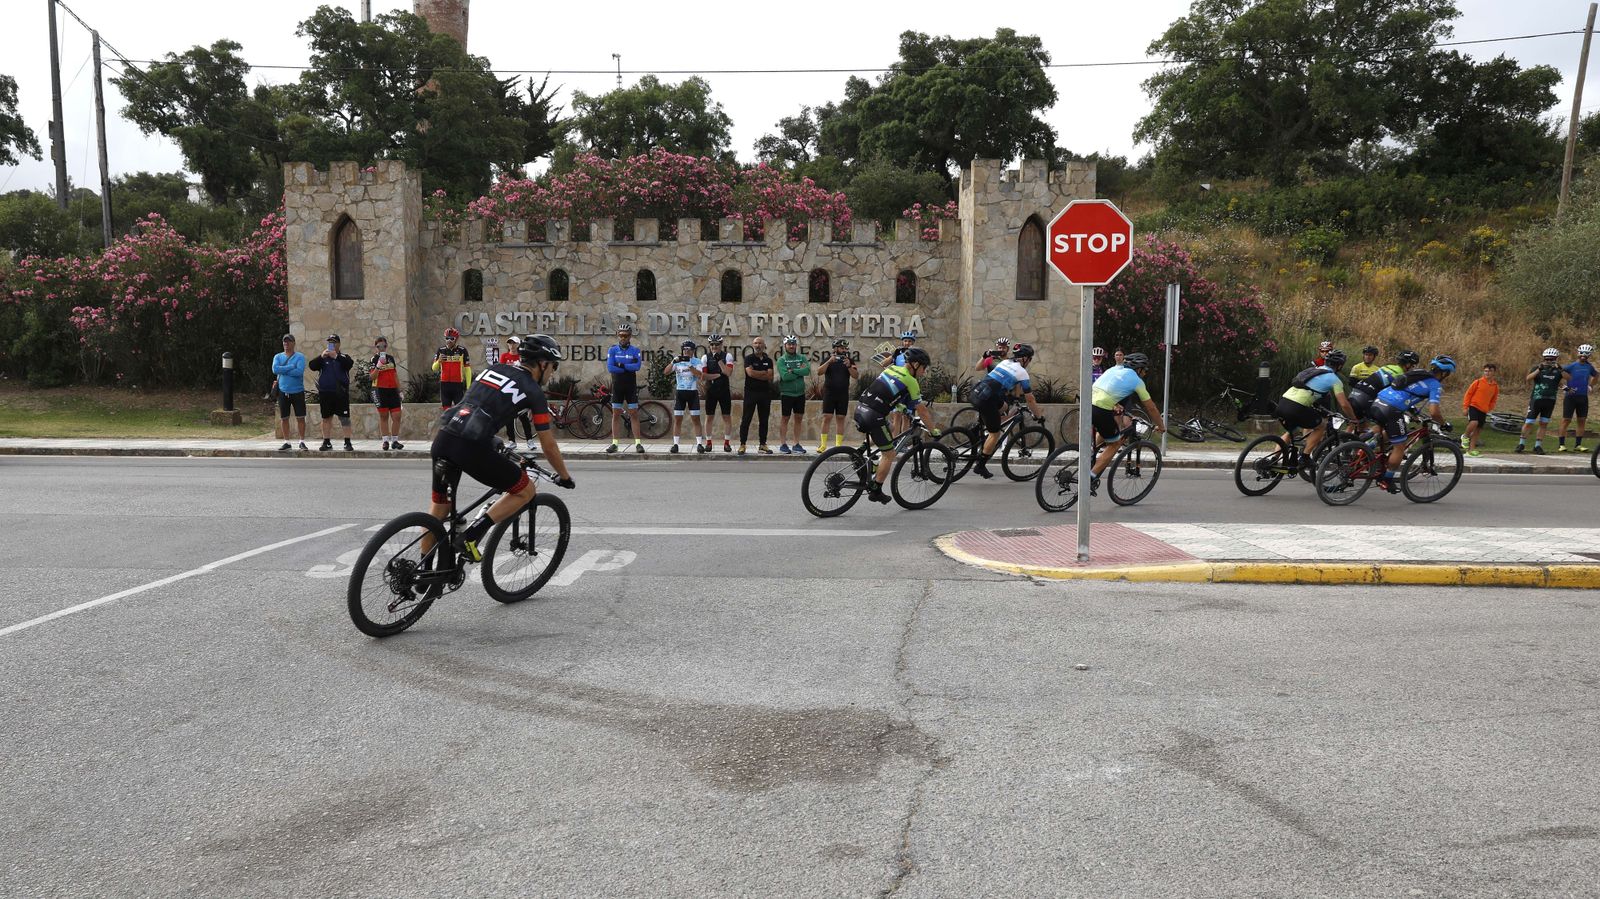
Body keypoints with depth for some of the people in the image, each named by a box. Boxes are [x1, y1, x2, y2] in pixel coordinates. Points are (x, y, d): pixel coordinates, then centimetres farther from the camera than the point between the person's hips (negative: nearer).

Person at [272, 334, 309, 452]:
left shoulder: (300, 357, -2)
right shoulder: (278, 357, 7)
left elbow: (299, 371, -19)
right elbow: (275, 369, -12)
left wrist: (283, 370, -11)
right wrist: (291, 367, -15)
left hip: (297, 392, -3)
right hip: (283, 392, 3)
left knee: (300, 417, 0)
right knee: (283, 418, 6)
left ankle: (302, 442, 9)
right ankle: (286, 443, 15)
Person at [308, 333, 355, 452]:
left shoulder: (344, 357, 6)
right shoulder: (322, 357, 11)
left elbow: (350, 364, -15)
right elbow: (312, 366, -5)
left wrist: (336, 356, -25)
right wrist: (321, 357, -20)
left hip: (341, 393, -2)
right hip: (325, 393, 2)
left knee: (344, 418, -4)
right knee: (326, 418, 8)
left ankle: (347, 443, -1)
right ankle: (327, 442, 15)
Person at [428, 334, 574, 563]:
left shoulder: (495, 369, 23)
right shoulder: (533, 392, 5)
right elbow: (549, 446, 8)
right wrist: (565, 477, 23)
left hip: (443, 438, 7)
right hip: (471, 447, -7)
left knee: (440, 504, 25)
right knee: (525, 491, 11)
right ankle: (470, 536, 1)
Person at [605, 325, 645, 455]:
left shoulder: (635, 350, 3)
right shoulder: (613, 350, 4)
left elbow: (638, 366, -14)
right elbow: (610, 367, -10)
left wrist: (621, 365, -15)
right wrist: (629, 368, -11)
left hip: (631, 387, -1)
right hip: (617, 386, 1)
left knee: (634, 414, -1)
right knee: (616, 414, 3)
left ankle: (638, 443, 0)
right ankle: (614, 443, 6)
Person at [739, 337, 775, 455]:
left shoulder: (768, 360, 10)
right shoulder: (749, 358, 1)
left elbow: (770, 377, -3)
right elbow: (750, 372, -16)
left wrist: (756, 374, -8)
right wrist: (764, 373, -7)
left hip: (765, 392, 4)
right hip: (750, 392, -4)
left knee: (764, 420, 7)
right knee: (746, 419, -3)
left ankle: (762, 444, 14)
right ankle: (742, 445, 0)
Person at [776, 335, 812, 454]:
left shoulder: (802, 358, 5)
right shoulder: (781, 360, -5)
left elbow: (807, 370, -13)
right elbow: (785, 376, -19)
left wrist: (793, 371, -19)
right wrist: (800, 371, -13)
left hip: (800, 394, 4)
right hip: (786, 394, -4)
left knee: (799, 418, 7)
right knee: (785, 418, 3)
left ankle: (796, 444, 15)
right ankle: (783, 444, 10)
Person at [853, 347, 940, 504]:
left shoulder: (892, 369, 17)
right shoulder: (911, 381, -3)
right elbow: (922, 411, 2)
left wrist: (899, 405, 48)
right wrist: (933, 431, 13)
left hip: (860, 408, 8)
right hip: (874, 416, -8)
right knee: (889, 454, 7)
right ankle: (876, 491, 11)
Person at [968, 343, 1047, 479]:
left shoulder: (1005, 362, 20)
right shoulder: (1022, 373, 0)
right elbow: (1030, 399, 6)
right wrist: (1039, 416, 17)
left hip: (976, 393, 8)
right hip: (986, 400, -8)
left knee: (1003, 406, 32)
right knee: (995, 434, 8)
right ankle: (980, 466, 14)